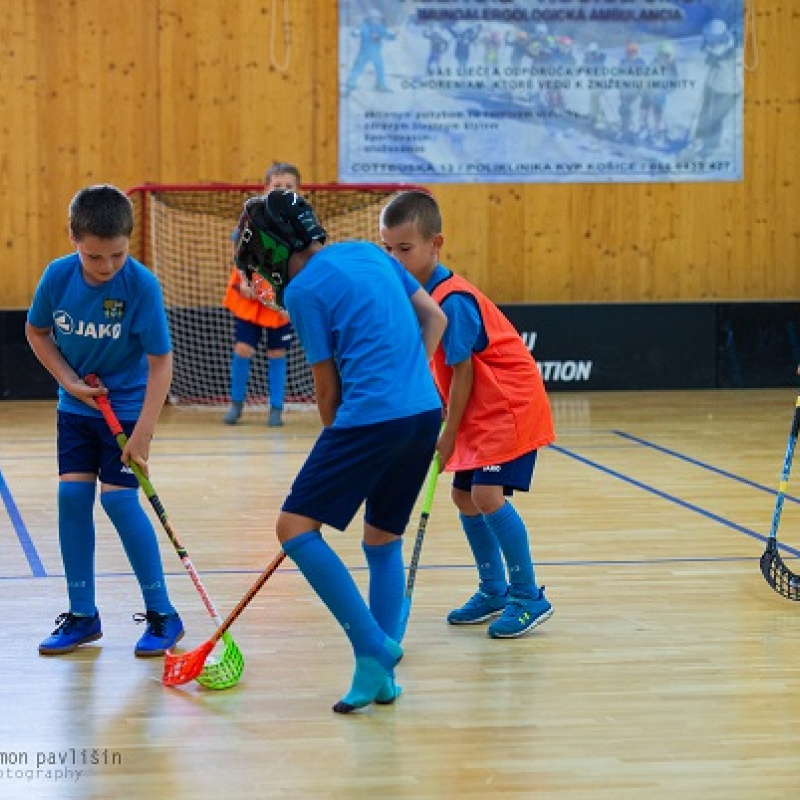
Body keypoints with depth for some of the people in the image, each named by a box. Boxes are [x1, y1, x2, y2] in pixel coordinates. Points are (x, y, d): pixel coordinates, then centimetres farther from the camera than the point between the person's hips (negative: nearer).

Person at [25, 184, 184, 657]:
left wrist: (143, 433, -25)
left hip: (127, 406, -4)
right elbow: (36, 331, 5)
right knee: (72, 495, -1)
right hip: (76, 405, 4)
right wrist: (69, 380, -8)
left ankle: (162, 615, 1)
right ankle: (83, 617, 11)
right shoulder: (58, 276, -13)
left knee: (118, 498, -11)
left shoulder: (141, 285, -24)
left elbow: (161, 361, -21)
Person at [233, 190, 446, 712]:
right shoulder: (369, 253, 17)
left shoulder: (304, 289, -3)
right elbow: (435, 317, 21)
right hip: (426, 412, 8)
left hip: (371, 415, -8)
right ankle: (381, 673, 13)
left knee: (297, 528, -4)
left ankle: (372, 646, -14)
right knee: (383, 540, 18)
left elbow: (327, 388, 1)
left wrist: (337, 447, 15)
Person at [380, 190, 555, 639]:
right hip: (481, 412, 10)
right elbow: (441, 371, 9)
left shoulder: (452, 300, -24)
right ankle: (494, 591, 26)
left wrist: (449, 435, -13)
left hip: (511, 404, -10)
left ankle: (529, 598, -7)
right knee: (464, 495, 12)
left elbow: (462, 373, -20)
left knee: (487, 493, -18)